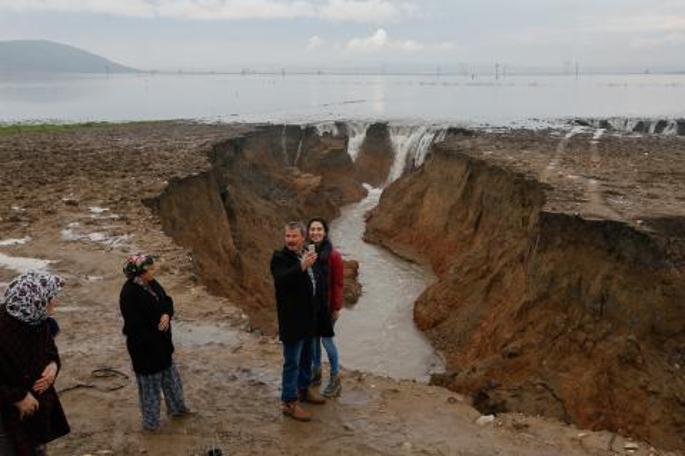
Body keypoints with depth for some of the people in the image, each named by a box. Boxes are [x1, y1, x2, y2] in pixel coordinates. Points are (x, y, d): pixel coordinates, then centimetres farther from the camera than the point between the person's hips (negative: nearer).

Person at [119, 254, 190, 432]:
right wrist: (156, 327, -19)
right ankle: (150, 422, 26)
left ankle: (176, 408, 43)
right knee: (150, 383, 8)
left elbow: (167, 301, 8)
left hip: (161, 340, 8)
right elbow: (134, 324, -26)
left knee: (170, 376, 23)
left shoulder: (152, 284, -2)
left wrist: (167, 314, -13)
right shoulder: (129, 293, -26)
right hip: (144, 345, -8)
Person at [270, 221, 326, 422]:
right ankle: (289, 403, 8)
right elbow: (282, 280, -35)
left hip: (309, 317, 8)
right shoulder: (280, 258, -15)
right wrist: (302, 266, -46)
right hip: (292, 320, -8)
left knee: (307, 357, 21)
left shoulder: (306, 254, 8)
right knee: (292, 362, -1)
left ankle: (304, 389, 38)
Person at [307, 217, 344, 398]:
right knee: (313, 338, 15)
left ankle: (335, 379, 16)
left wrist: (336, 307, -10)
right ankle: (316, 372, 33)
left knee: (326, 339, 1)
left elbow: (338, 284, -10)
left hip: (326, 305, -4)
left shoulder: (333, 255, -14)